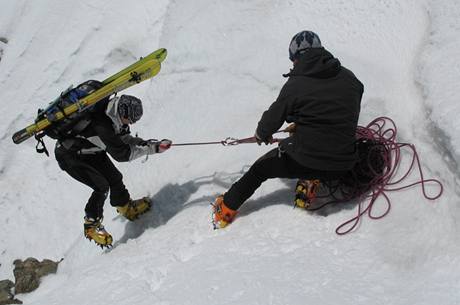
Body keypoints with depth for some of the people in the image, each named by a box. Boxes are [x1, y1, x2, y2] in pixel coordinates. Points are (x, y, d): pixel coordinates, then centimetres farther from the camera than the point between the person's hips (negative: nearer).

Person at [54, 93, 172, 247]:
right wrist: (151, 148, -28)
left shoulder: (116, 114, -15)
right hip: (70, 156, -8)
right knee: (102, 186, -13)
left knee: (114, 177, 8)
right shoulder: (102, 124, -40)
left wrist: (143, 142, -16)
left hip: (90, 151, 8)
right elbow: (121, 154, -34)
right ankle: (91, 226, 5)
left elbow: (123, 137, 1)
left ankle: (126, 207, 33)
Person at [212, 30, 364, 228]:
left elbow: (274, 117, 2)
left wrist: (261, 134, 26)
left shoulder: (295, 85, -11)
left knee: (260, 168, 21)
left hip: (304, 162, -4)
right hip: (343, 166, 4)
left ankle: (227, 209, 33)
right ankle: (311, 182, 27)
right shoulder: (349, 78, 2)